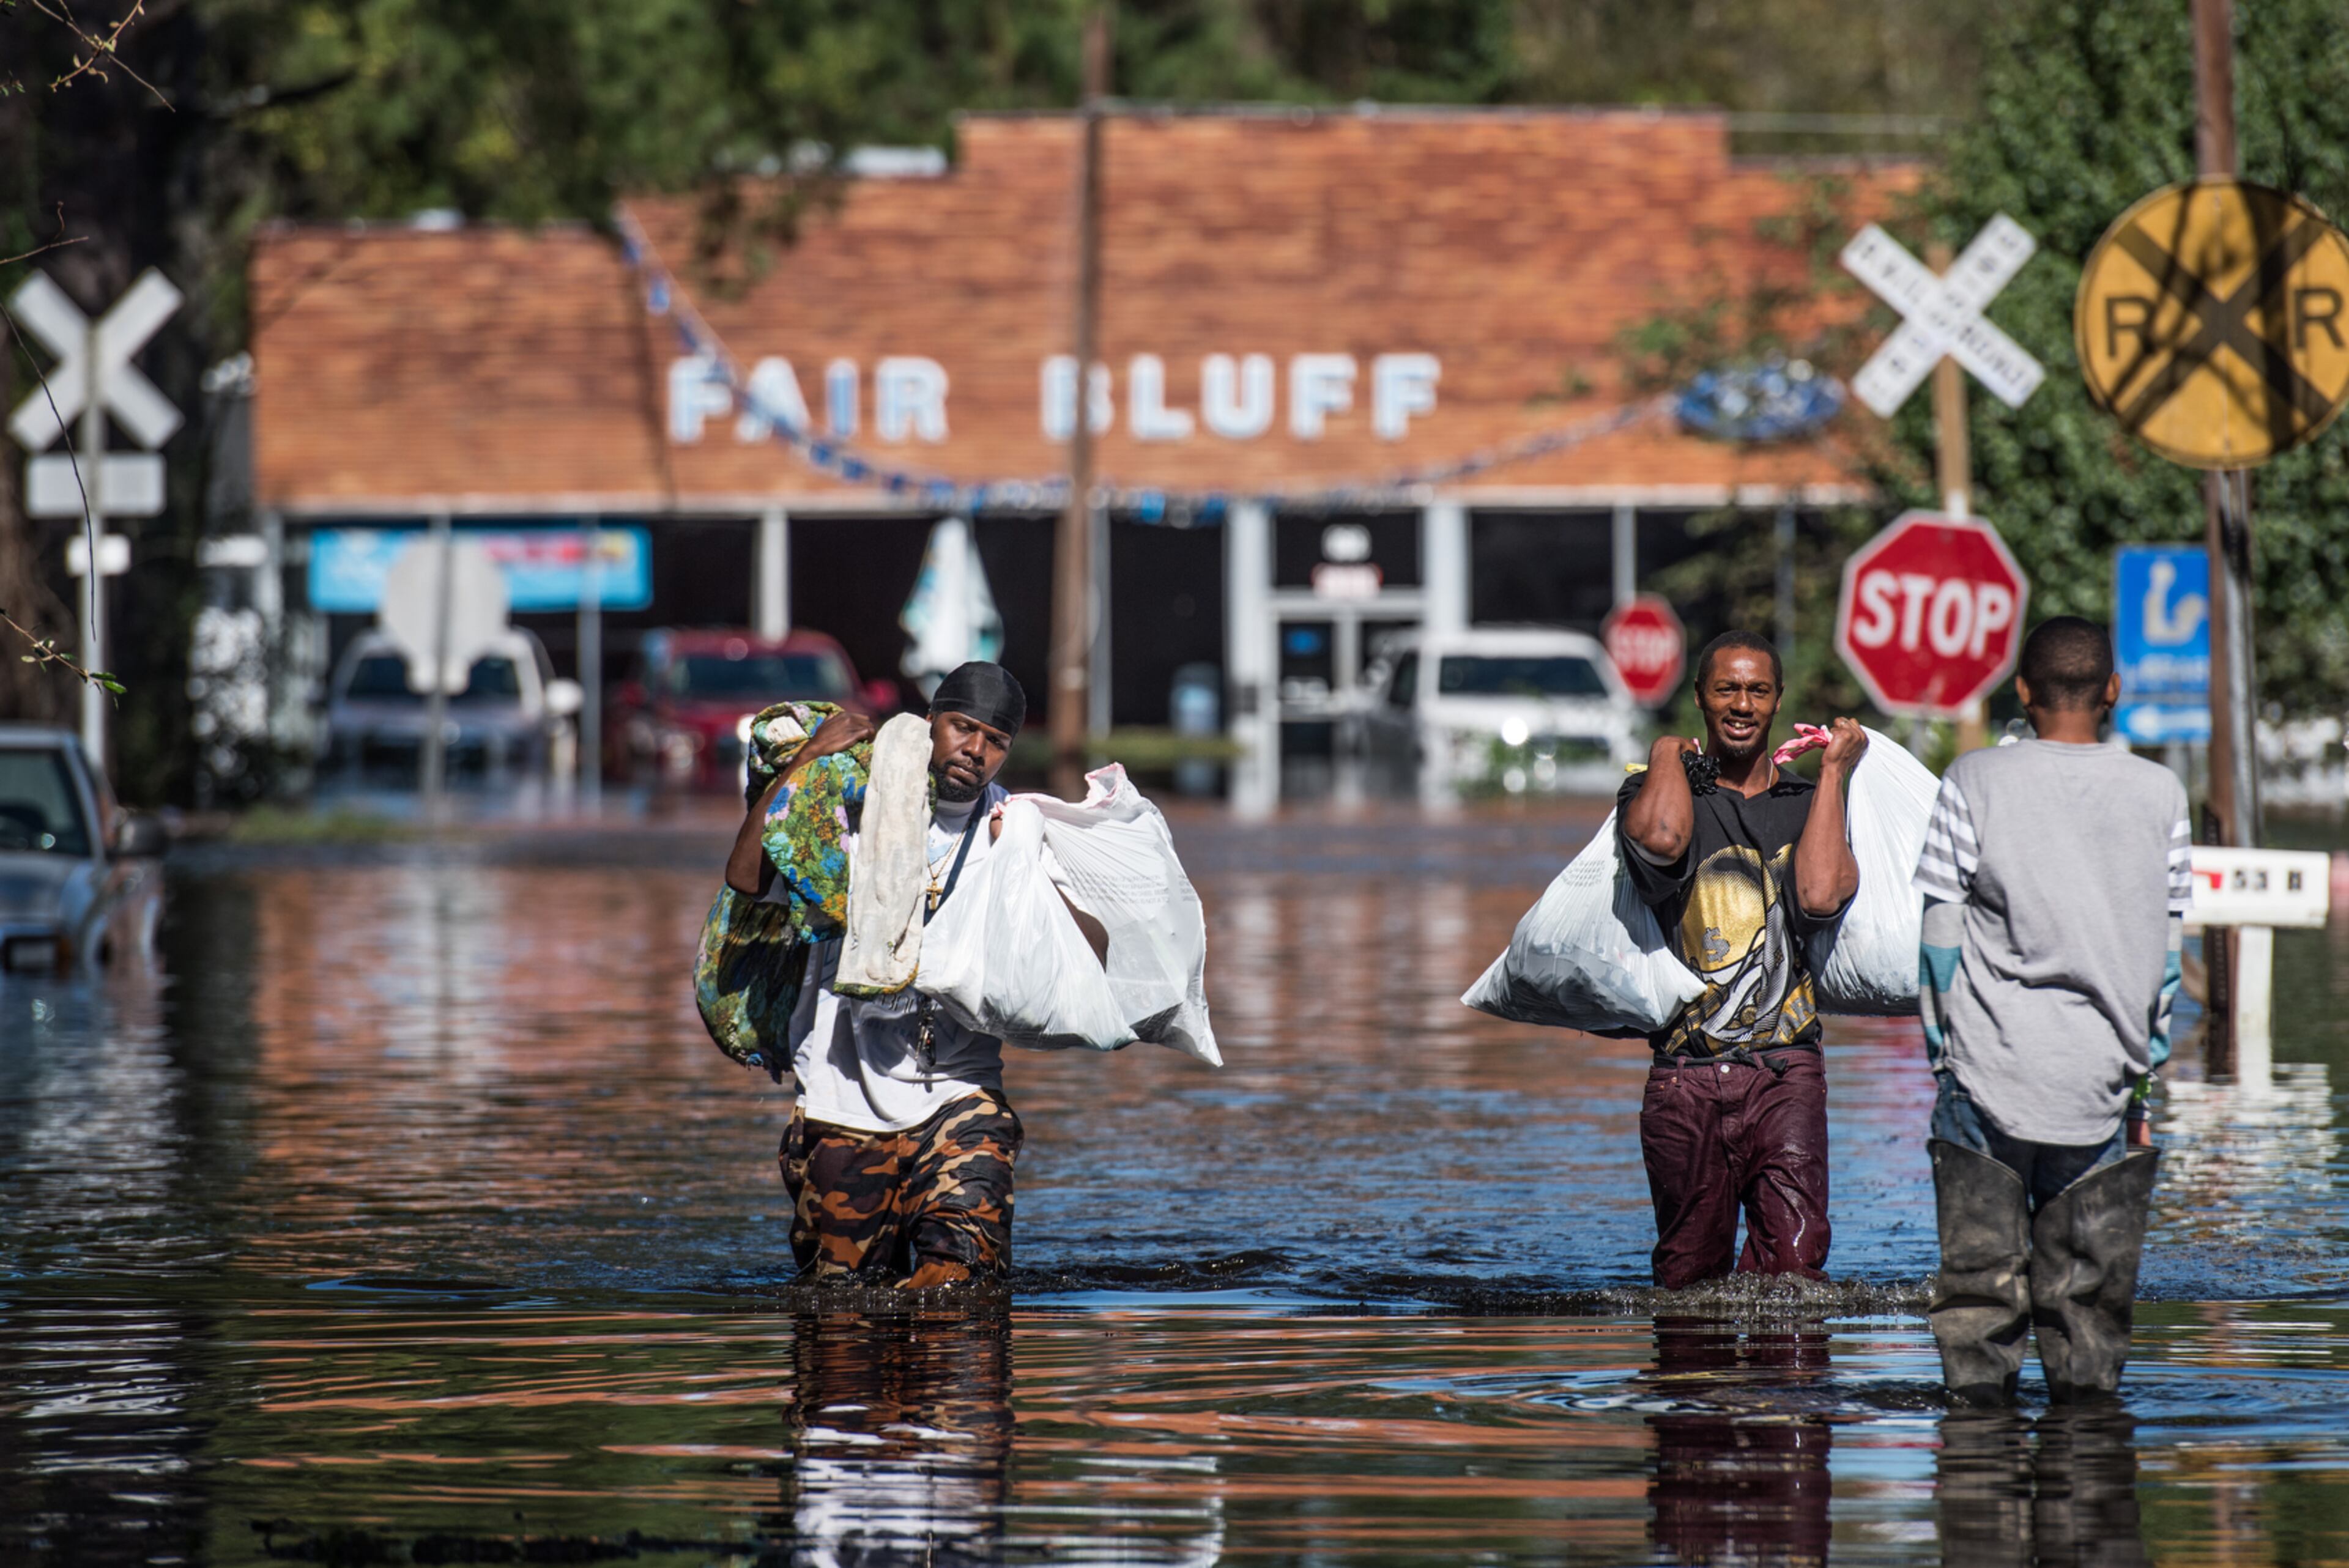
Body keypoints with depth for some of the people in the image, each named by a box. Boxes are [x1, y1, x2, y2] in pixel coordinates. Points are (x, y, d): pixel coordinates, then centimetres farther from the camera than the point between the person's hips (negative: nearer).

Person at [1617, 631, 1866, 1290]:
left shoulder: (1810, 802, 13)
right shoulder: (1657, 790, 9)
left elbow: (1821, 897, -8)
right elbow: (1661, 838, -18)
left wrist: (1833, 772, 1)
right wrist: (1667, 756, 2)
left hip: (1786, 1070, 0)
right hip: (1686, 1079, 0)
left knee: (1794, 1268, -15)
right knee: (1690, 1279, 3)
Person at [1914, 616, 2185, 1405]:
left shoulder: (1975, 784, -2)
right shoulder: (2159, 794, 3)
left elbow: (1941, 940, -1)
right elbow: (2169, 950, 7)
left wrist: (1941, 1059, 8)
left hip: (1989, 1074, -1)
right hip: (2104, 1078, 2)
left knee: (1979, 1276, 3)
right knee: (2090, 1285, 8)